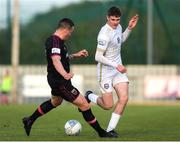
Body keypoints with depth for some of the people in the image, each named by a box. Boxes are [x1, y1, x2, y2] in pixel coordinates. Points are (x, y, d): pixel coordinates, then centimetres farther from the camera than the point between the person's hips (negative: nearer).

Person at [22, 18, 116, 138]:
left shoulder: (56, 40, 11)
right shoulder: (55, 41, -22)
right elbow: (56, 61, -38)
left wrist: (76, 55, 22)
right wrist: (65, 74, -53)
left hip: (56, 80, 11)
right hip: (60, 82, -11)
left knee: (55, 102, 36)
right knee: (84, 104, -8)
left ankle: (29, 121, 46)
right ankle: (101, 132, -3)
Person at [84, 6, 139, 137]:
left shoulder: (118, 27, 2)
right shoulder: (105, 34, -23)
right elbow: (98, 57, -24)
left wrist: (129, 28, 11)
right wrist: (116, 65, -27)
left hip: (118, 70, 7)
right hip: (106, 72, -7)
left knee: (124, 98, -9)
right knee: (108, 105, -3)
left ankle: (110, 129, 1)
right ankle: (90, 96, 29)